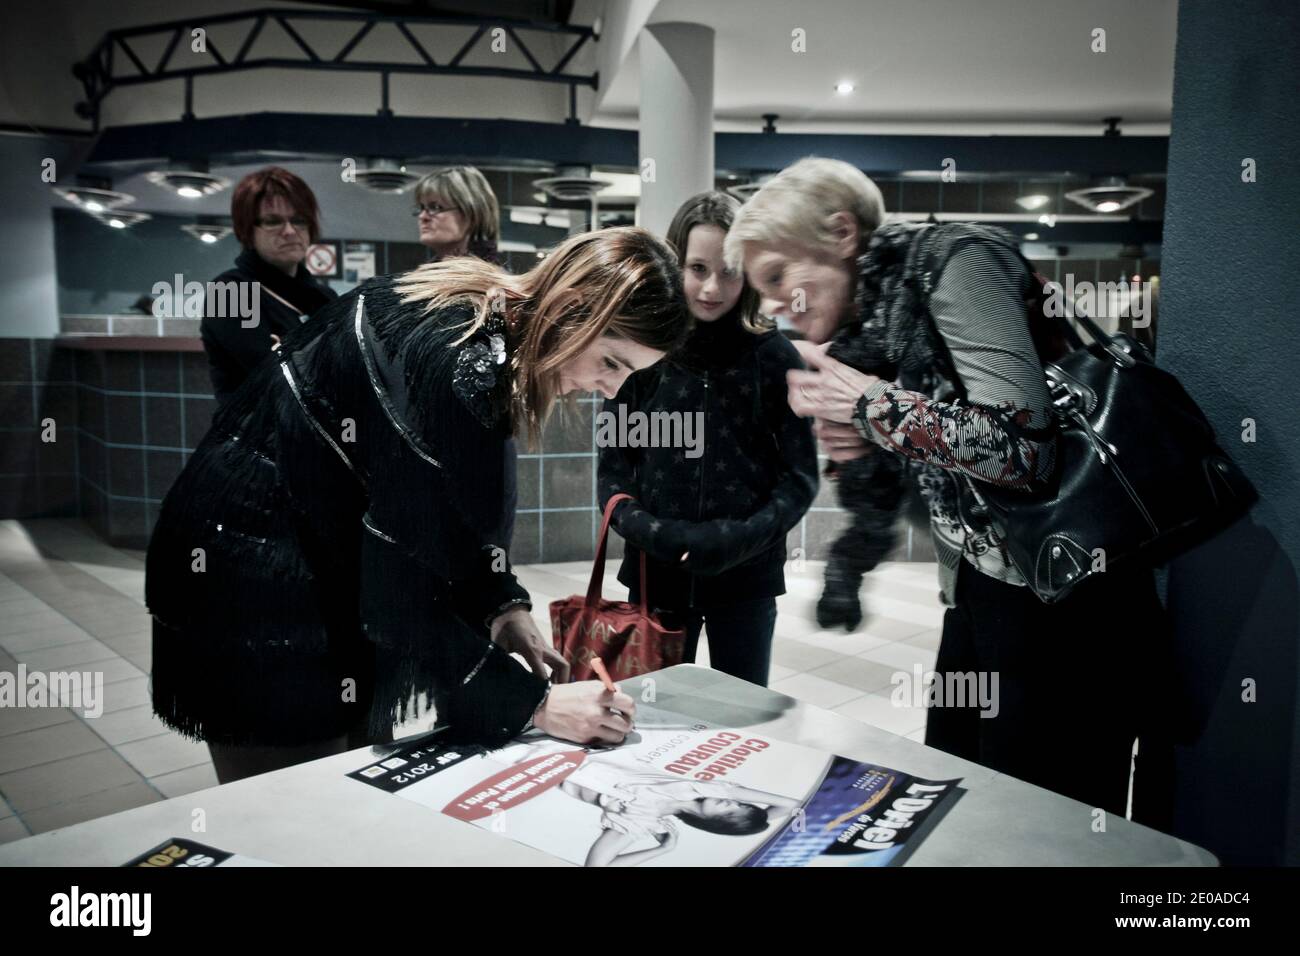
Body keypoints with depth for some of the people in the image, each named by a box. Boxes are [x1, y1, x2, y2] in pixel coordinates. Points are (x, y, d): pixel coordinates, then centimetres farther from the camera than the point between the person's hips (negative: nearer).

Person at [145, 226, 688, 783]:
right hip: (249, 576, -9)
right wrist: (531, 703, -21)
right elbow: (400, 590, -27)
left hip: (323, 559, 9)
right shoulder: (456, 366, -30)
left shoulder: (480, 311, -2)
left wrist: (501, 606, -7)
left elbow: (448, 518, 6)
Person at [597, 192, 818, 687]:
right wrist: (645, 530, -15)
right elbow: (612, 468, 2)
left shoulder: (774, 356, -4)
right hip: (656, 574, 1)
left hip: (746, 578, 0)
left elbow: (801, 476, -2)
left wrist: (742, 538, -16)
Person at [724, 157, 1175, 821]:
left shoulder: (954, 263, -14)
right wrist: (857, 442, -3)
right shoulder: (865, 326, 10)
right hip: (980, 588, 9)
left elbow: (1024, 447, -25)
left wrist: (867, 403, -18)